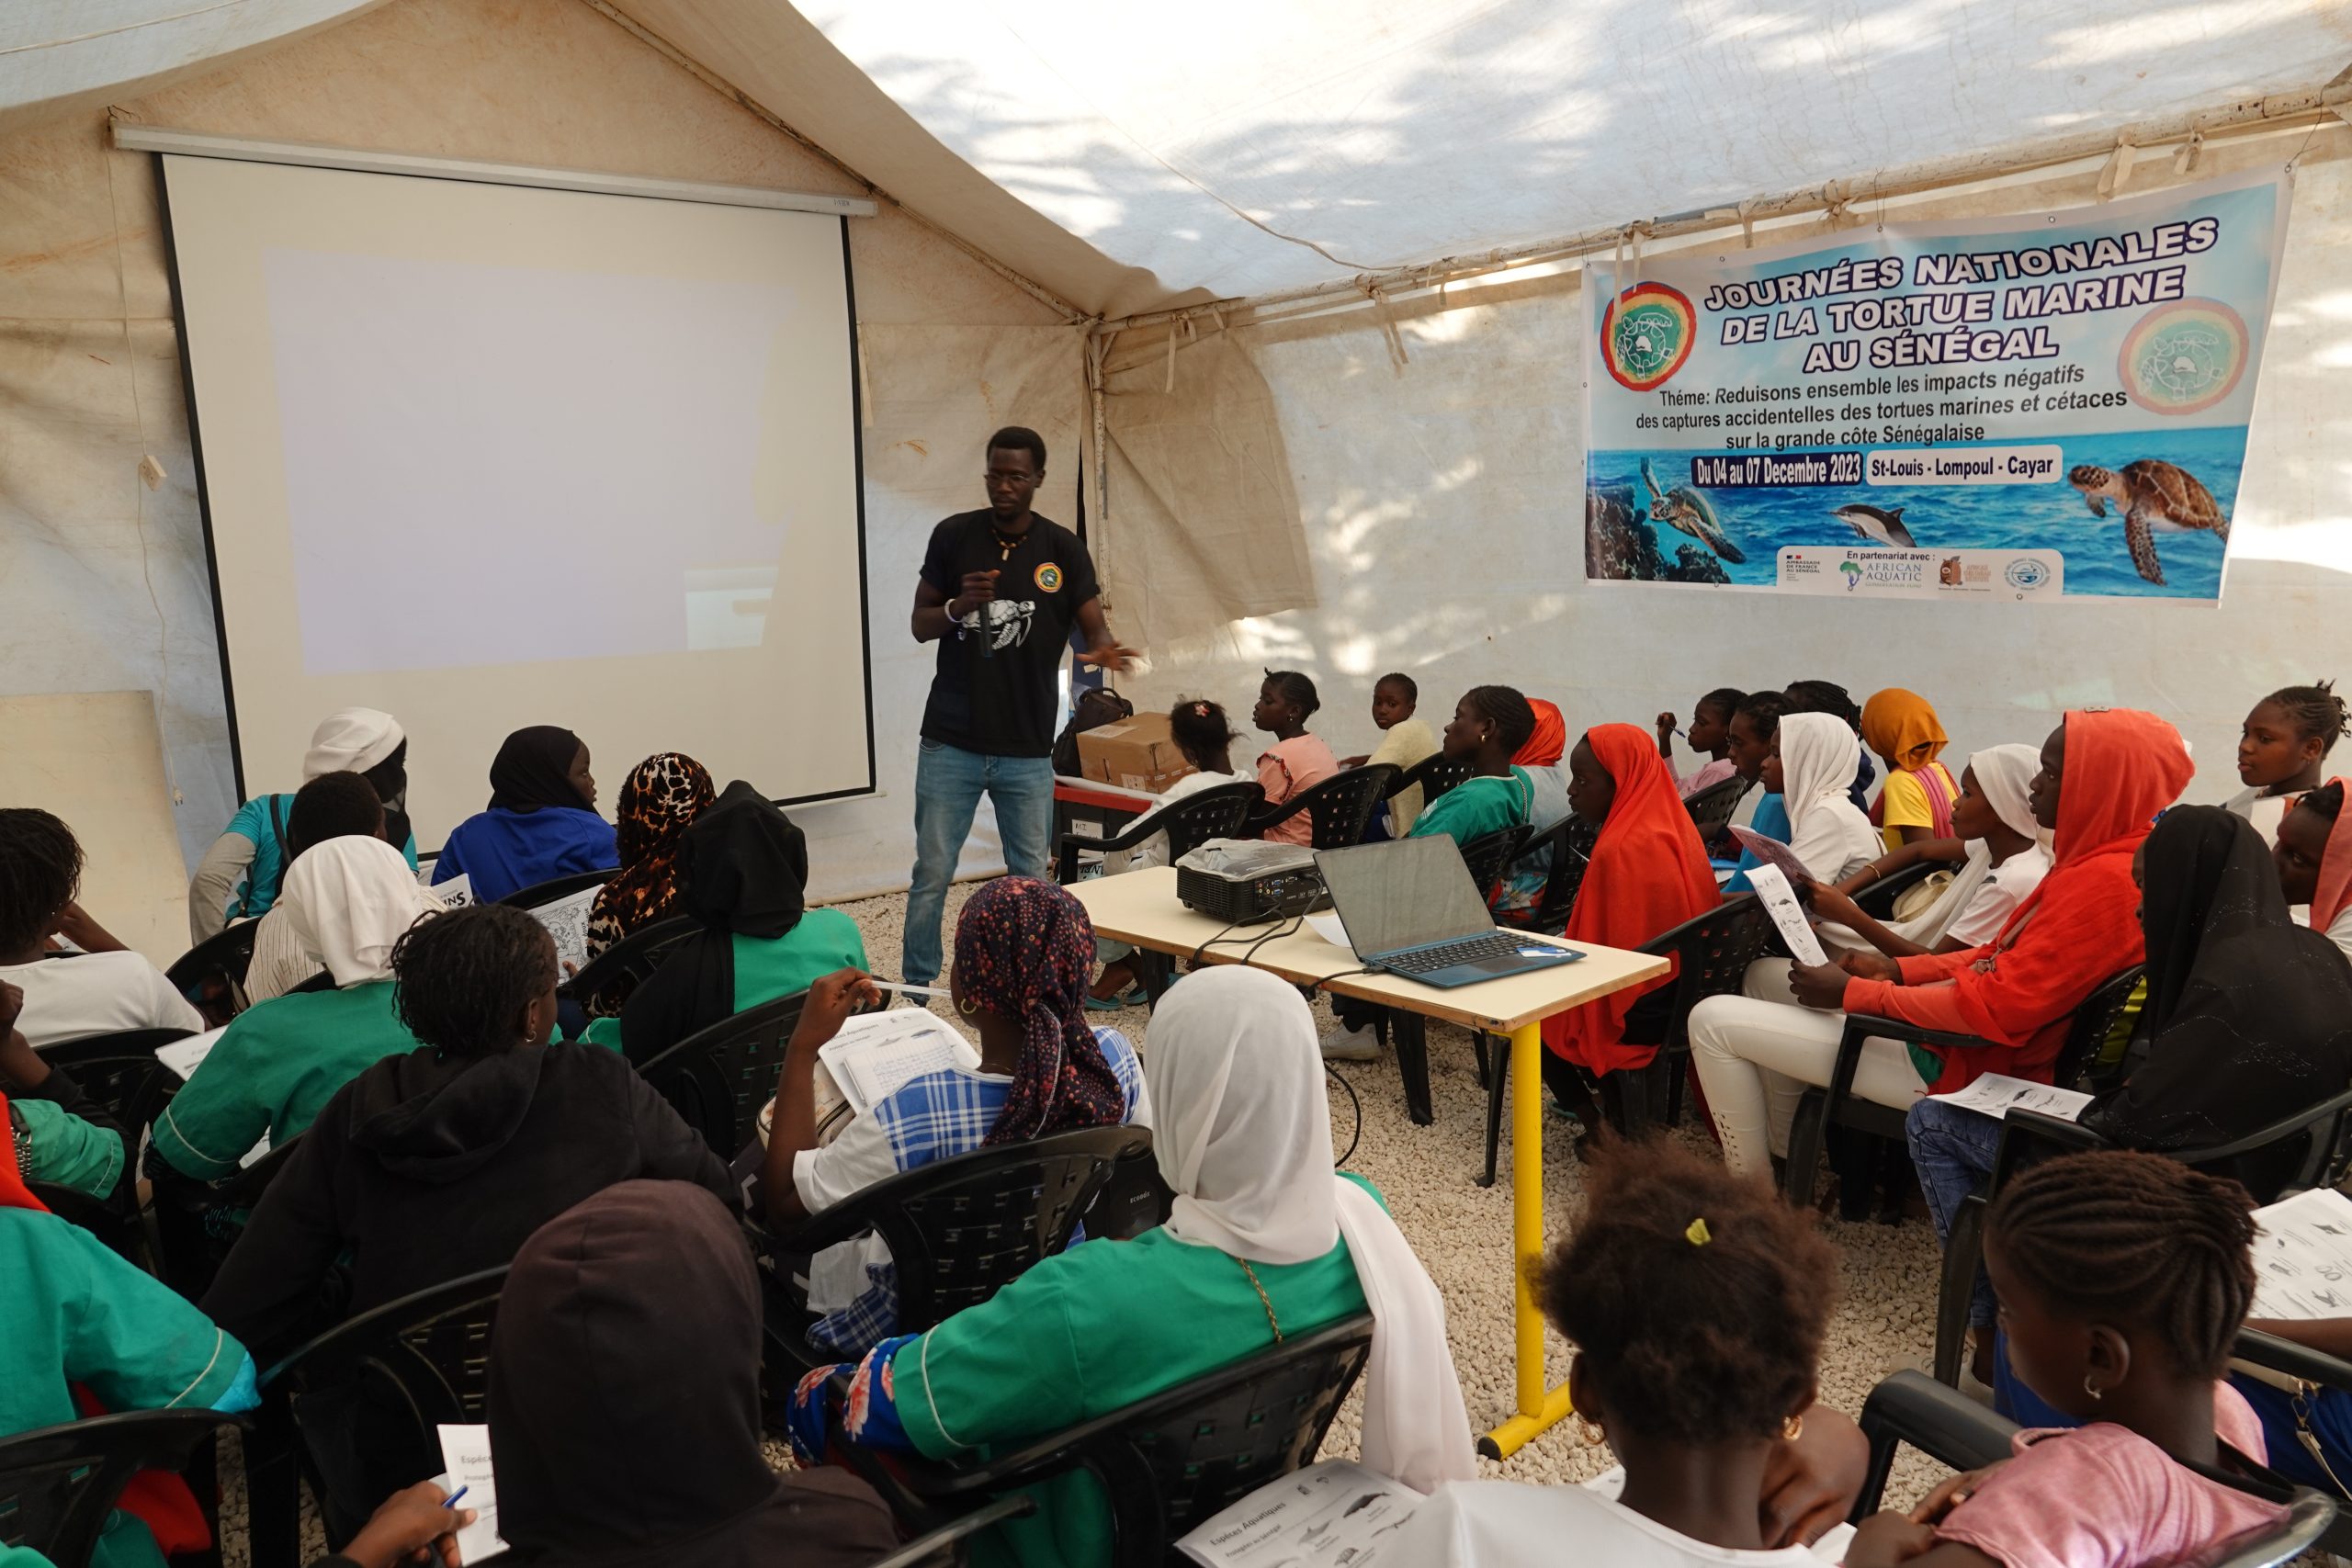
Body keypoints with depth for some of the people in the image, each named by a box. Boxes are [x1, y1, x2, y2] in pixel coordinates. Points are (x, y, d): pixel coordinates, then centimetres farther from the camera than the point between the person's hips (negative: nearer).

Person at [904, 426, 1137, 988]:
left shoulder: (1064, 549, 1)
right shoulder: (954, 535, 1)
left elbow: (1095, 627, -1)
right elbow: (920, 624, 6)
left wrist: (1104, 649, -25)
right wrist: (959, 606, -16)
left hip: (1027, 750, 0)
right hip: (950, 745, 0)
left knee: (1032, 879, 7)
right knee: (932, 873, 3)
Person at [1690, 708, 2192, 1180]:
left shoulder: (2107, 882, -25)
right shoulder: (2095, 861, 6)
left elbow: (1999, 1008, -27)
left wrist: (1853, 993, -18)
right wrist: (1897, 969, 4)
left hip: (1968, 1064, -11)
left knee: (1714, 1020, -10)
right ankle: (1784, 1158, 26)